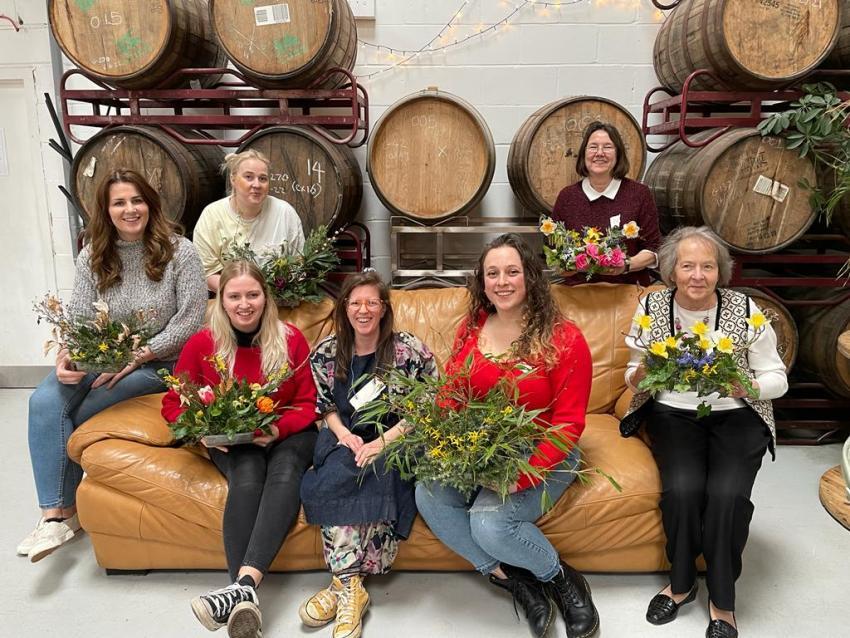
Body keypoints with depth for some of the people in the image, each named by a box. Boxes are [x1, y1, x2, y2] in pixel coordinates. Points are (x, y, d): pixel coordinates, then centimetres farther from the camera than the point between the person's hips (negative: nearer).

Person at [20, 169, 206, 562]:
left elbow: (190, 320, -13)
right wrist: (66, 356, -23)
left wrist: (138, 357, -19)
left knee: (77, 414, -21)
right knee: (44, 402, -23)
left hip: (157, 363, -4)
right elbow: (78, 316, -1)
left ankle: (67, 507, 4)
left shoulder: (179, 252, -9)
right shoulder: (93, 256, 5)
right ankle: (55, 514, -16)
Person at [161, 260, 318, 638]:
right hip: (230, 439, 0)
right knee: (247, 477, -33)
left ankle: (243, 585, -46)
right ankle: (246, 594, -43)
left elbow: (308, 403, 0)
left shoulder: (291, 339, -2)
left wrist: (277, 428, -20)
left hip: (287, 434, 0)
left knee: (285, 473, -34)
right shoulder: (201, 344, -1)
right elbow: (174, 403, 7)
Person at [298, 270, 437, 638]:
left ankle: (342, 584, -15)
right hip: (346, 439, 3)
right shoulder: (326, 352, 5)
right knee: (331, 481, -28)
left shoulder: (408, 350, -7)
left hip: (395, 440, -3)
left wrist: (382, 441, -18)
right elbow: (327, 406, 12)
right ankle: (351, 587, -20)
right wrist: (344, 435, -10)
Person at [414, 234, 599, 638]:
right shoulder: (470, 329, 3)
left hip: (542, 457, -5)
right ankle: (511, 577, 1)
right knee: (428, 496, -20)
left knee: (489, 522, -26)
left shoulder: (563, 338, -11)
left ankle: (562, 581, 6)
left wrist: (522, 474, -24)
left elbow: (568, 422, -12)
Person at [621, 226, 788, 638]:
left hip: (735, 416, 0)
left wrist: (747, 386, -23)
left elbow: (777, 379, -1)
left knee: (727, 493, -25)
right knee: (683, 489, -25)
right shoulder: (652, 306, -4)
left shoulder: (745, 309, -7)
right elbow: (634, 374, 6)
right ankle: (682, 582, 5)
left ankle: (722, 600, 0)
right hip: (674, 414, 1)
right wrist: (638, 376, -19)